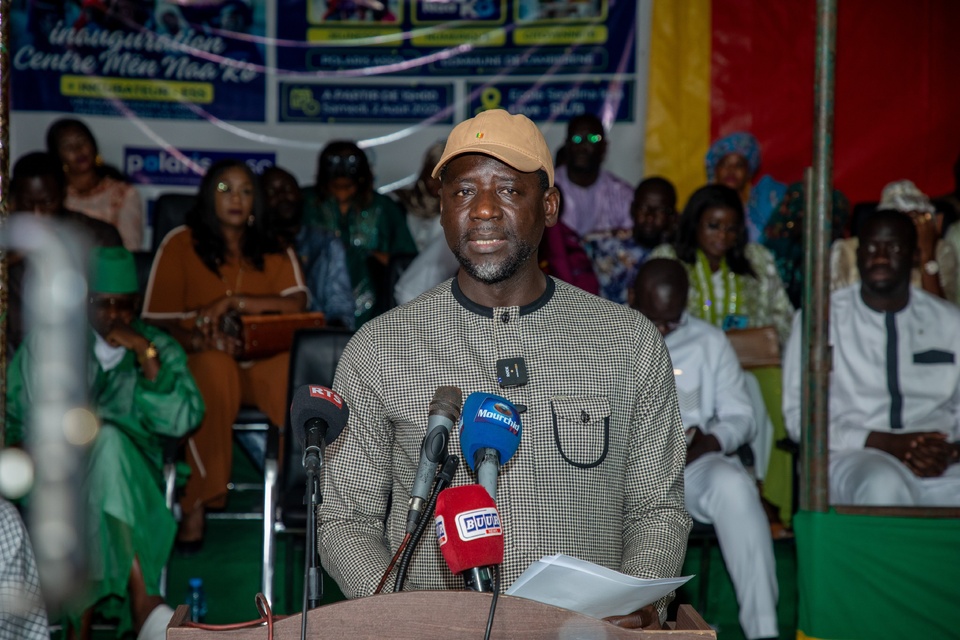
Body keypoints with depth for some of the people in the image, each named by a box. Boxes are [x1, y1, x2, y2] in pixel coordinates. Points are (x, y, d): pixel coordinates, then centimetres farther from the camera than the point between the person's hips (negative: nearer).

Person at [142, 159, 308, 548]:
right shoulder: (180, 244, 6)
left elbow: (297, 304, -2)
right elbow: (159, 321, 0)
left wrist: (232, 301, -13)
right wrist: (197, 340, -20)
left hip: (264, 360, 2)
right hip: (202, 358, -2)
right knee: (215, 369, -40)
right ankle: (196, 503, -35)